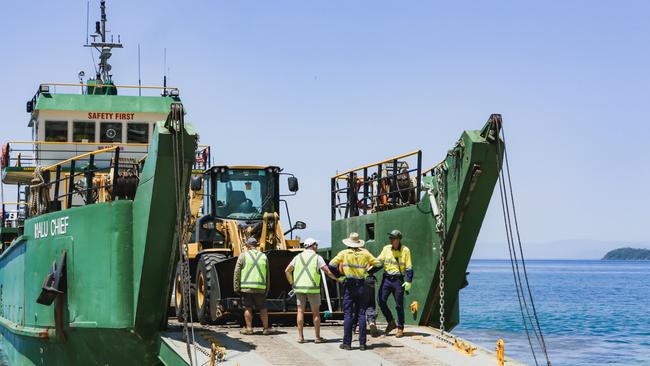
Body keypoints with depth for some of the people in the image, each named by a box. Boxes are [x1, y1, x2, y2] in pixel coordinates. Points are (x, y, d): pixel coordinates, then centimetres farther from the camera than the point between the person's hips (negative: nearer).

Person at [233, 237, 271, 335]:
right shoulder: (263, 257, 10)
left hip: (246, 287, -2)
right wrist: (267, 289, 18)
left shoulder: (243, 255, 0)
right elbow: (267, 275, 12)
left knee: (248, 308, 6)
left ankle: (249, 328, 5)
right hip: (260, 288, 2)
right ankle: (266, 328, 10)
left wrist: (236, 287, 1)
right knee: (263, 308, 10)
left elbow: (237, 272, -3)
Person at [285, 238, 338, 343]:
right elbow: (328, 272, -7)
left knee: (300, 311, 7)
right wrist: (336, 278, 9)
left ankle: (300, 337, 5)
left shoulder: (298, 257, 9)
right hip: (312, 288, -3)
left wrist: (292, 283, 18)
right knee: (316, 313, 5)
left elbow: (287, 270, 7)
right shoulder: (317, 257, -1)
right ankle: (317, 337, 8)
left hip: (299, 287, 3)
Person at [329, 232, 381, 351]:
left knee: (348, 314, 1)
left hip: (349, 286, -2)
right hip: (361, 286, 2)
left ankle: (347, 343, 0)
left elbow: (331, 265, -8)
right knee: (361, 314, 5)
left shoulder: (344, 253, -1)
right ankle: (362, 343, 3)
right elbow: (378, 264, 9)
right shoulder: (365, 253, 5)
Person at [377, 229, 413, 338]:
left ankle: (400, 328, 12)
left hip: (398, 280, -3)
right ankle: (391, 322, 11)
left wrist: (408, 281, -11)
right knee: (381, 301, -7)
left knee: (399, 305, 1)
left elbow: (409, 267, -2)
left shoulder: (405, 250, -2)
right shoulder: (386, 249, 7)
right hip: (387, 279, 3)